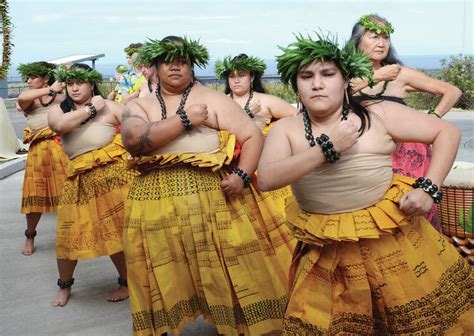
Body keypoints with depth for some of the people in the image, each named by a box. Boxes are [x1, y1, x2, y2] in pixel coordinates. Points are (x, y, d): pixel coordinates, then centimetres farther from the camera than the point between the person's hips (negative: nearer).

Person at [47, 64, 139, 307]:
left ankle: (126, 282, 22)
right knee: (69, 235, 6)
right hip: (80, 180, 3)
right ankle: (64, 286, 29)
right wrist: (91, 109, -11)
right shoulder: (58, 110, 8)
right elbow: (59, 125, -16)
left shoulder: (109, 107, 1)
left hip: (113, 174, -3)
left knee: (117, 232, 2)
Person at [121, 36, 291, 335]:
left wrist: (241, 175, -15)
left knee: (228, 269, 2)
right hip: (157, 201, 2)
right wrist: (184, 120, -11)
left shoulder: (213, 99, 6)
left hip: (214, 195, -1)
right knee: (164, 277, 10)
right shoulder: (138, 106, 10)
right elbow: (133, 140, -11)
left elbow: (253, 135, 1)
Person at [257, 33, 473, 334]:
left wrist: (428, 188, -12)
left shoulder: (379, 115, -7)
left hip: (393, 240, -1)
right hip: (328, 252, 1)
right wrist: (327, 148, -21)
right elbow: (266, 180, -20)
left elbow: (448, 132, -1)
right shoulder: (285, 129, -3)